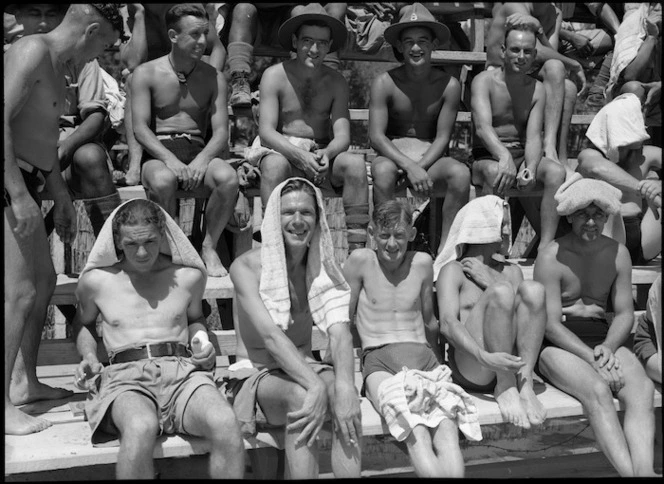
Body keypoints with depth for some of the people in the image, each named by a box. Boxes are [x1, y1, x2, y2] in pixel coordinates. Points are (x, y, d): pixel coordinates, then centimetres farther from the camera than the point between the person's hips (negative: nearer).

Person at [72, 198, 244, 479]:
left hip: (182, 370, 1)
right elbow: (83, 323, 29)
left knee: (225, 423, -33)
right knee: (141, 428, -39)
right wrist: (89, 357, 9)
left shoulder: (189, 275, 12)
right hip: (126, 375, -1)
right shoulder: (96, 280, 10)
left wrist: (201, 342, 10)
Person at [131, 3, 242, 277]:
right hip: (158, 152, -2)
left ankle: (209, 247, -12)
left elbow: (221, 131, 1)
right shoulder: (146, 74, 3)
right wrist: (170, 160, -24)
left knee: (228, 177, -32)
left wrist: (203, 159, -20)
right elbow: (140, 128, -6)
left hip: (198, 150, 2)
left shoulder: (213, 78, 9)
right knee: (163, 181, -38)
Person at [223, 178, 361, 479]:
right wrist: (316, 386, -38)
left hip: (304, 369, 3)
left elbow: (340, 332, -13)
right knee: (302, 396, -35)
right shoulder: (247, 266, -11)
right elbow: (271, 336, -24)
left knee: (347, 399, -29)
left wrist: (344, 386, -33)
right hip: (255, 375, -3)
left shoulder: (323, 267, 1)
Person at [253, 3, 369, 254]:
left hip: (322, 154, 3)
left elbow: (342, 135, -5)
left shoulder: (336, 82, 5)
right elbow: (266, 132, -13)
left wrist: (326, 154, -29)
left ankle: (357, 249, -25)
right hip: (281, 150, -2)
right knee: (275, 164, -36)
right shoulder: (275, 75, -4)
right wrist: (300, 156, -31)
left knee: (355, 163, -26)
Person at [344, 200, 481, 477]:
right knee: (416, 433, -36)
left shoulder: (422, 262, 14)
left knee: (447, 428, -31)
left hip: (423, 357, 3)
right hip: (379, 360, -2)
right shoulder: (360, 261, 6)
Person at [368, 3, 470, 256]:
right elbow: (376, 136, -11)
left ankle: (445, 249, -20)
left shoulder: (449, 85, -1)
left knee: (461, 173, -30)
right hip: (393, 155, -1)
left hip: (430, 158, 1)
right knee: (383, 171, -36)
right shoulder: (385, 83, -4)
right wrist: (409, 166, -24)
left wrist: (420, 166, -19)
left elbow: (442, 138, -1)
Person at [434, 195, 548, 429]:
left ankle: (524, 383, -21)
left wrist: (491, 283, -4)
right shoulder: (453, 270, 5)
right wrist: (484, 357, -29)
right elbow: (448, 324, -11)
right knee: (502, 291, -27)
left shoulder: (511, 271, 23)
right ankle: (505, 389, -19)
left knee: (533, 289, -17)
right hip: (469, 369, -4)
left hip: (510, 363, 4)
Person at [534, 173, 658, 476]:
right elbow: (551, 325, -11)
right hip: (558, 345, -4)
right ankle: (628, 471, -41)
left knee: (642, 389, -27)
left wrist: (607, 348, -12)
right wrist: (592, 359, -22)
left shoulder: (618, 254, 9)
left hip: (604, 340, 4)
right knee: (598, 390, -34)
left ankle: (644, 471, -43)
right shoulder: (551, 257, -6)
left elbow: (625, 313, 8)